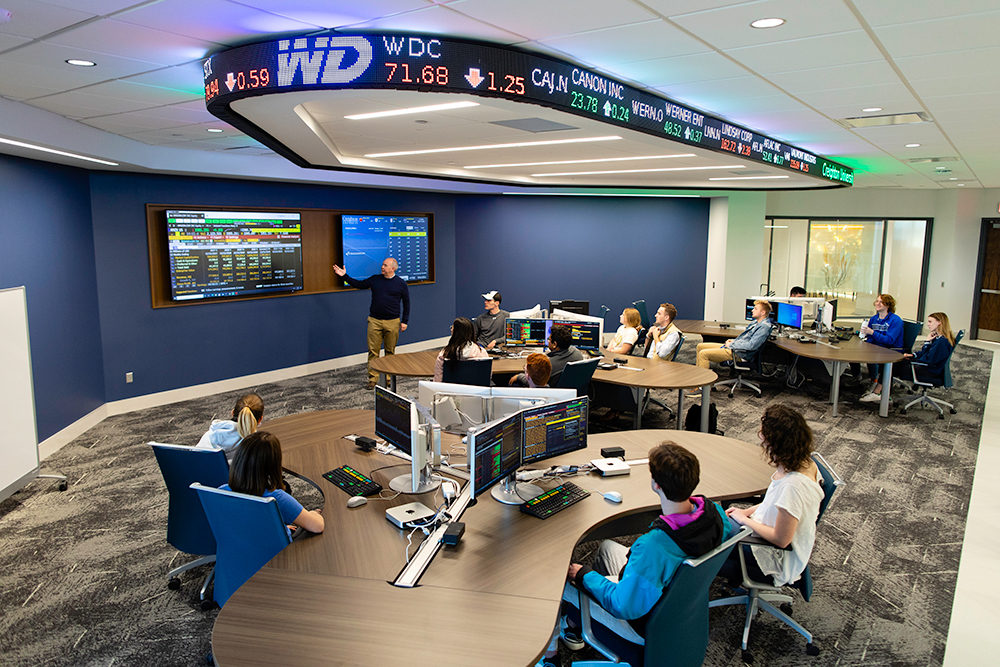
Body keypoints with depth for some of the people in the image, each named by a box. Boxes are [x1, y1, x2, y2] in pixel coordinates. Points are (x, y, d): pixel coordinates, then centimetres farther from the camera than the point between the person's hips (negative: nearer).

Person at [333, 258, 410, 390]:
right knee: (373, 351, 0)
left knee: (390, 352, 6)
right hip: (374, 321, 2)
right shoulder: (375, 280, 8)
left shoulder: (401, 284, 2)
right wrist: (345, 276, 7)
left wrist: (404, 321, 2)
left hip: (392, 322, -2)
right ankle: (372, 379, 6)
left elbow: (406, 303, 6)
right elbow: (358, 285, 15)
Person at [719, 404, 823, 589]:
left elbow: (781, 539, -29)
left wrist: (744, 519, -16)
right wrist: (747, 511, 3)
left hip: (778, 564, -8)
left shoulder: (793, 485, -37)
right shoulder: (804, 463, -9)